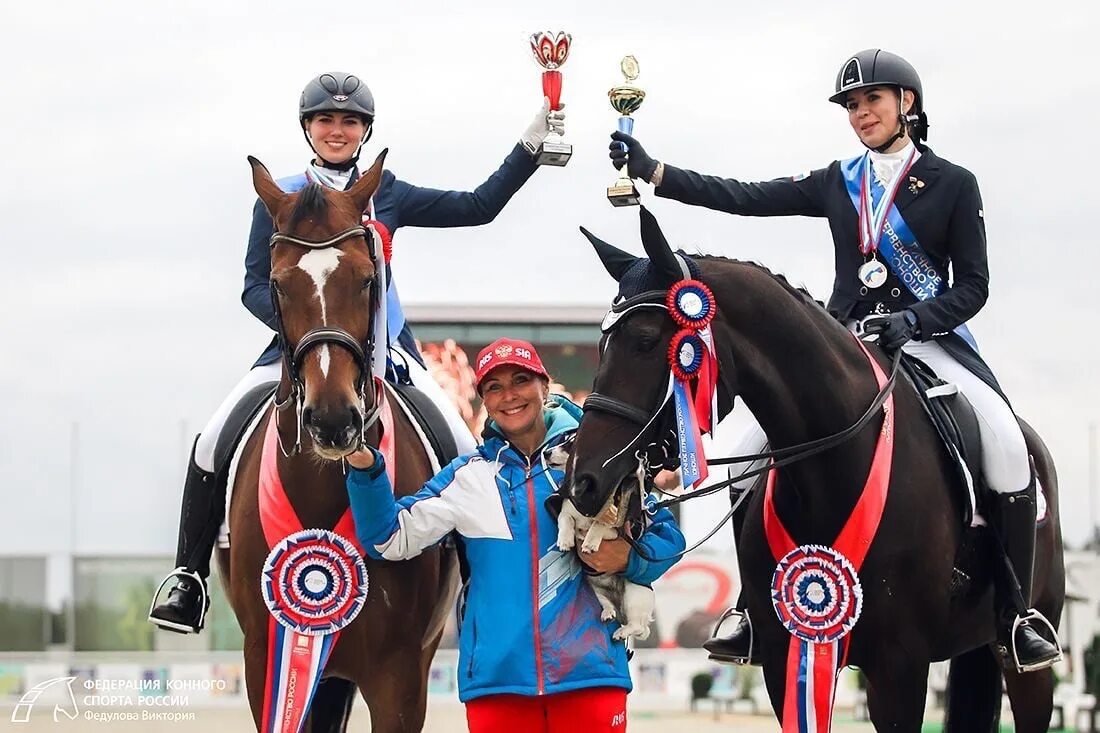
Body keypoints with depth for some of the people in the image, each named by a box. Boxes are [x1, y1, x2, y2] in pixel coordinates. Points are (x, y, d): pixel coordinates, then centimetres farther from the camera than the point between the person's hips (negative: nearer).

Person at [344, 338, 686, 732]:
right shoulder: (468, 476, 9)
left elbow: (667, 536, 8)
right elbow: (389, 538, 6)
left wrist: (629, 558, -12)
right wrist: (365, 469, -6)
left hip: (589, 671, -1)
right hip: (496, 673, 1)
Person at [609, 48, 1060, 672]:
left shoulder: (953, 184, 3)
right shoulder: (838, 184, 13)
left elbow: (973, 286, -1)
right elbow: (747, 199, 6)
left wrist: (914, 319, -19)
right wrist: (652, 171, -2)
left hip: (929, 338, -4)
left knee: (1008, 445, -30)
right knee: (752, 451, -13)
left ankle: (1017, 620, -20)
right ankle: (756, 614, -2)